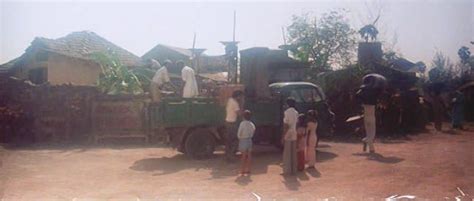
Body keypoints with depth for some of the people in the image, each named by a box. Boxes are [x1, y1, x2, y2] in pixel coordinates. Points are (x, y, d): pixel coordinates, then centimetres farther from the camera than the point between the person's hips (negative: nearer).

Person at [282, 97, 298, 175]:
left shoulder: (287, 112, -12)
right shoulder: (296, 112, 9)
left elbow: (286, 125, -16)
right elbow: (296, 124, 11)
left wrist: (283, 136, -13)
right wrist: (295, 132, 17)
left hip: (288, 134, -7)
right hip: (294, 134, 7)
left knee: (287, 153, -1)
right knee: (293, 153, 10)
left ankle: (287, 170, 1)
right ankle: (293, 170, 15)